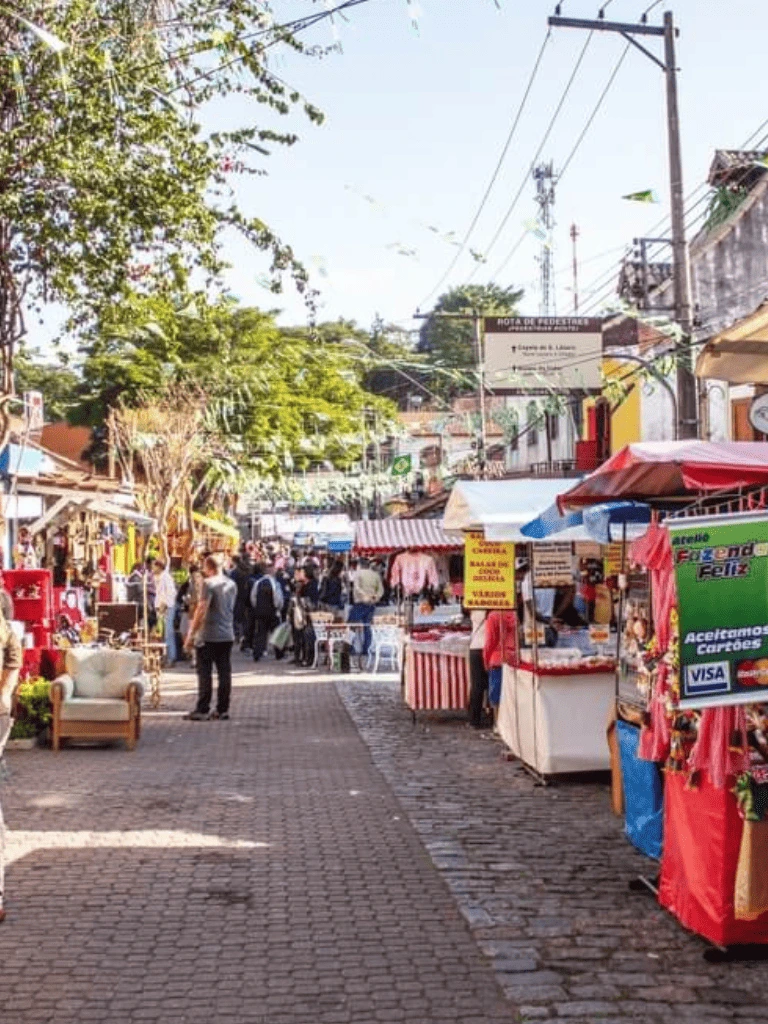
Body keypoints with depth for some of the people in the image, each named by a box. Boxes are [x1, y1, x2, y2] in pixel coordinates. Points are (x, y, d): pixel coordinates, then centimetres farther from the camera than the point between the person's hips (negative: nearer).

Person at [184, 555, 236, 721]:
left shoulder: (209, 583, -11)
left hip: (208, 635, -6)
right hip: (228, 635, 6)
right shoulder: (231, 584, 10)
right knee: (225, 673, 8)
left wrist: (191, 634, -15)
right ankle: (222, 709, 11)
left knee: (205, 673, -2)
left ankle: (202, 710, -2)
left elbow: (201, 609, -17)